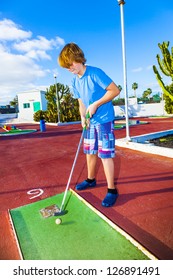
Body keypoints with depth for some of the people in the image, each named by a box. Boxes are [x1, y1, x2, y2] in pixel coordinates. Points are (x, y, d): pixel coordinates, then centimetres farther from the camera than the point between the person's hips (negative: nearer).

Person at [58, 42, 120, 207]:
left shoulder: (95, 73, -14)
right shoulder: (75, 81, 8)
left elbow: (115, 90, -14)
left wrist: (95, 105, -18)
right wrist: (83, 117, -4)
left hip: (104, 119, -7)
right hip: (90, 121, 7)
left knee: (105, 154, -7)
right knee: (89, 151, 15)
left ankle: (111, 190, 7)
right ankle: (91, 179, 36)